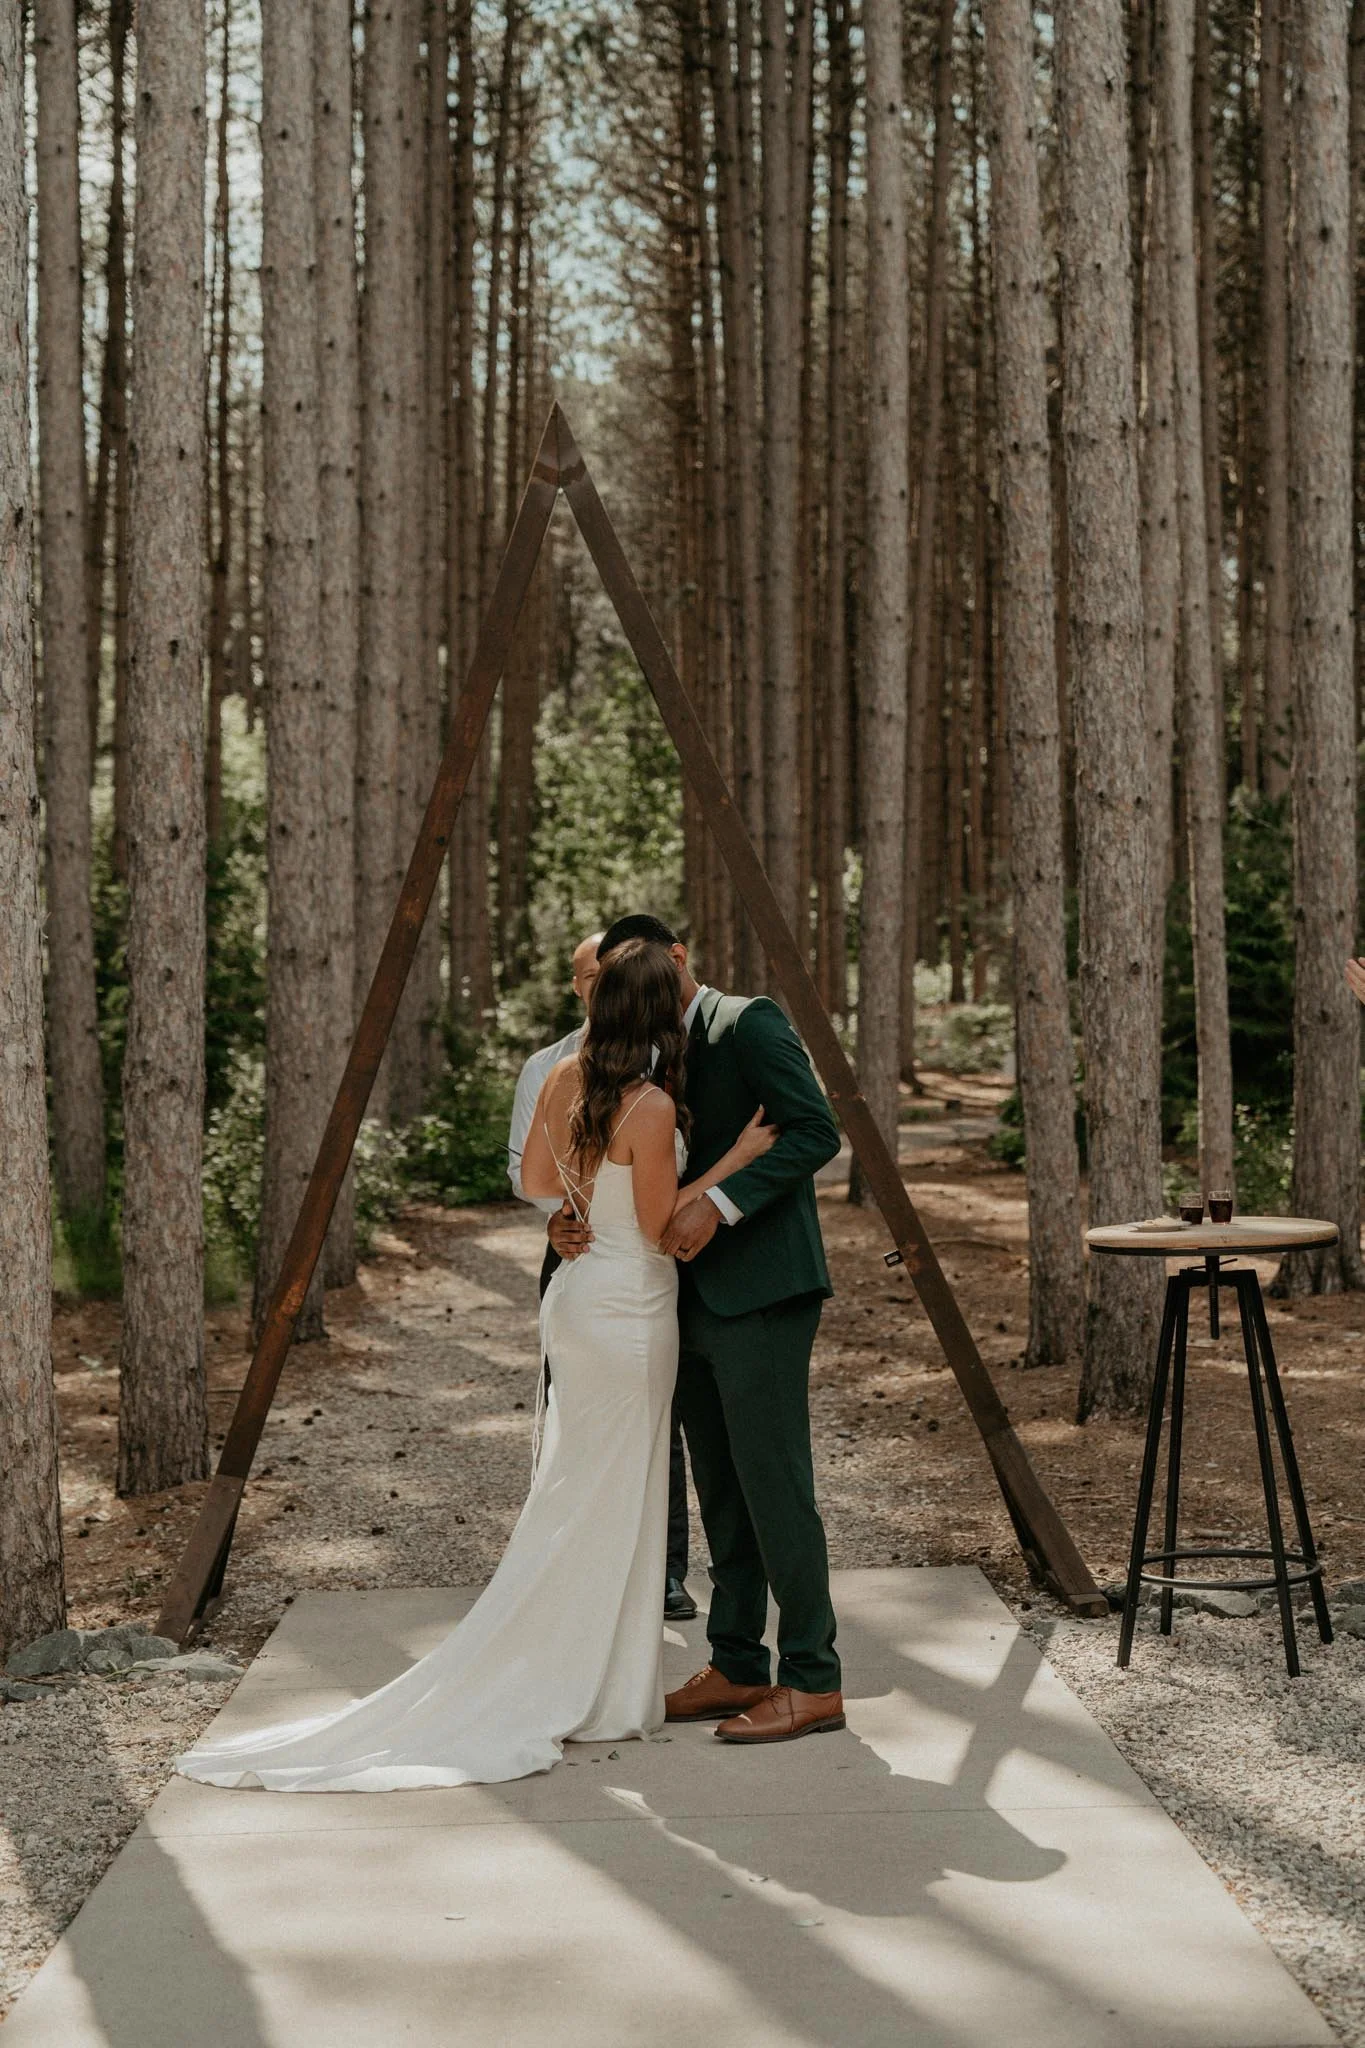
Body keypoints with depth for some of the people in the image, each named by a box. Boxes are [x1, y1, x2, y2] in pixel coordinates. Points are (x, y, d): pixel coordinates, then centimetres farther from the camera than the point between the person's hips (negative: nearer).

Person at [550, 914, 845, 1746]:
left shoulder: (749, 1023, -6)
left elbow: (815, 1130, -16)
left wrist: (719, 1204, -23)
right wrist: (577, 1223, -3)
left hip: (761, 1294, -9)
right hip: (697, 1302, 9)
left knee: (774, 1486, -7)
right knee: (722, 1492, 12)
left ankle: (813, 1682, -1)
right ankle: (737, 1669, 20)